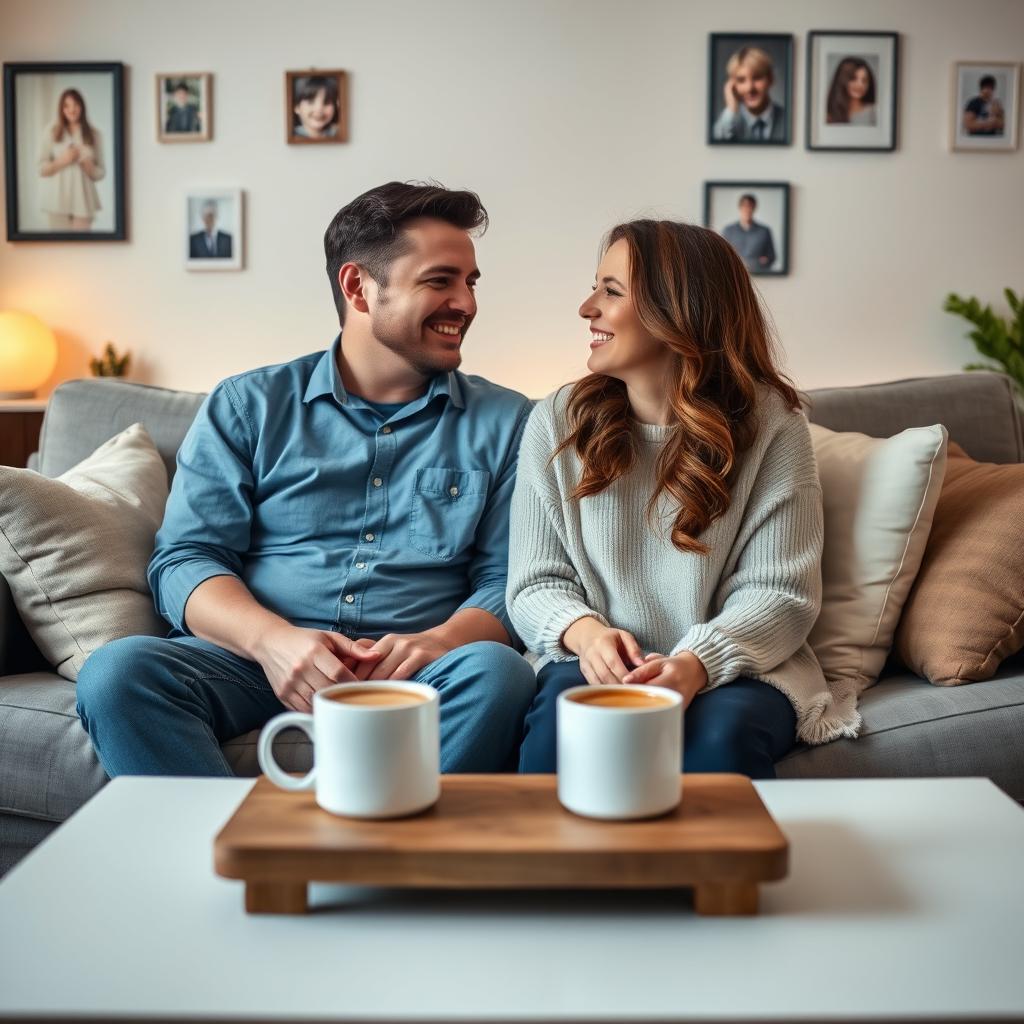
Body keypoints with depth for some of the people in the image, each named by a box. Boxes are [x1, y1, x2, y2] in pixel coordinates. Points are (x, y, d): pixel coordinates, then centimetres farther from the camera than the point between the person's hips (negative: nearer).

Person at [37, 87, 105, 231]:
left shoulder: (94, 134, 7)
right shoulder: (52, 132, 5)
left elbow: (100, 173, 8)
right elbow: (42, 169, 2)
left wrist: (86, 163, -12)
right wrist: (62, 161, -13)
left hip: (83, 199, 0)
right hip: (58, 199, 0)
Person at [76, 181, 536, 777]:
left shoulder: (502, 423, 12)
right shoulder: (246, 407, 11)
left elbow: (506, 579, 7)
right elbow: (186, 557, 4)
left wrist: (439, 641, -16)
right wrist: (271, 638, -17)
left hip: (416, 675, 0)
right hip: (255, 658, 0)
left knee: (496, 673, -33)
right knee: (117, 671, -27)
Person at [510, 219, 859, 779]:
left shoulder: (769, 424, -2)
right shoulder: (556, 422, 5)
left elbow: (780, 591, -6)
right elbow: (535, 582, 4)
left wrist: (696, 663, -25)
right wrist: (583, 632, -20)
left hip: (732, 669, -1)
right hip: (598, 666, 1)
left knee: (721, 733, -34)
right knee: (562, 714, -32)